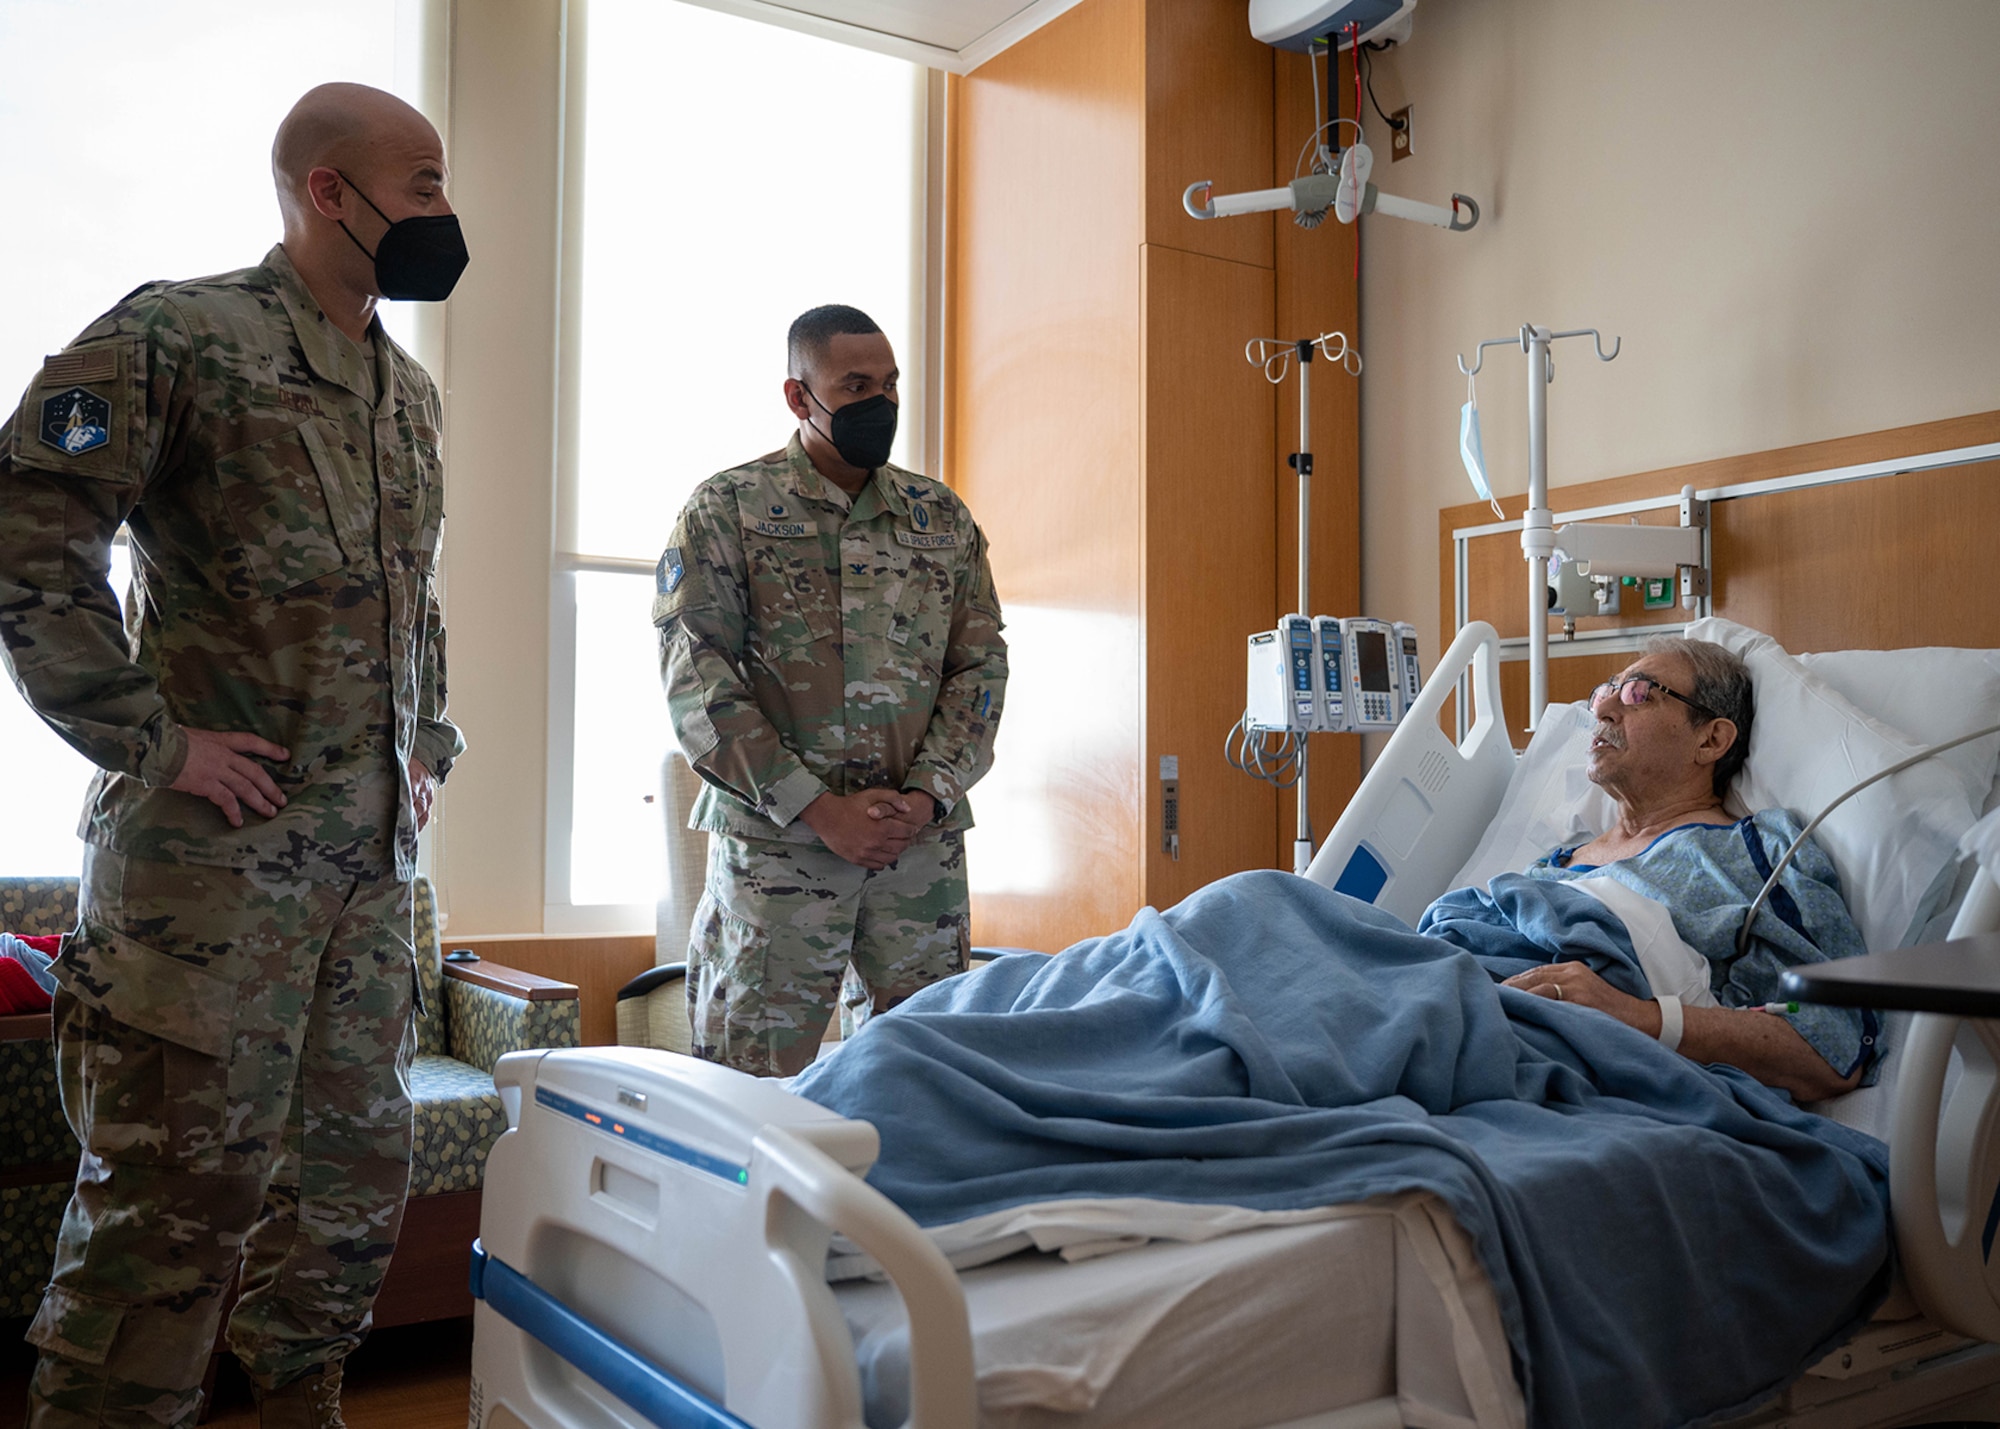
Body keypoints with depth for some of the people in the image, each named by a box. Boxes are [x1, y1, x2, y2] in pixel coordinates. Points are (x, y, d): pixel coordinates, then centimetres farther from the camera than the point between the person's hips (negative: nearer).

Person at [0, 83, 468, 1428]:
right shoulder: (178, 337, -8)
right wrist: (153, 739, -16)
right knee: (180, 1187, -1)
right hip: (214, 855, -7)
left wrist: (428, 747, 16)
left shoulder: (411, 390, 16)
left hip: (374, 861, 8)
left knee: (361, 1164, 14)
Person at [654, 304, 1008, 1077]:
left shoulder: (942, 516, 12)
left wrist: (929, 794, -6)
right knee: (756, 1078, 0)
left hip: (923, 842, 3)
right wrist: (817, 809, -12)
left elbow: (981, 664, 10)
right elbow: (695, 678, -7)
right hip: (776, 842, -3)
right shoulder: (727, 510, 1)